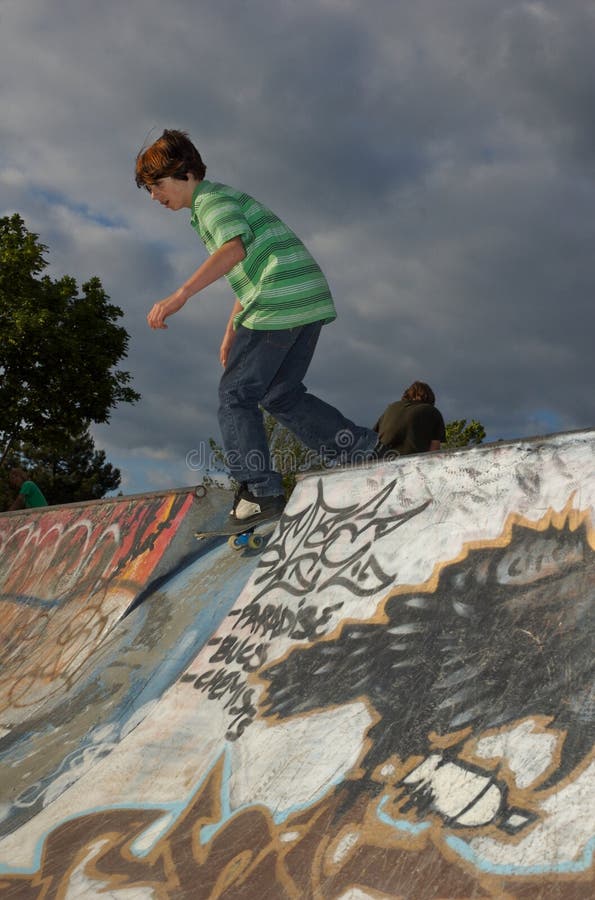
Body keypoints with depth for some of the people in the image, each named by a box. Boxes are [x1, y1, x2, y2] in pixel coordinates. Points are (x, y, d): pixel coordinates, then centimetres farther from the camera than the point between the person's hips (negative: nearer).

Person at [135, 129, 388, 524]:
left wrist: (179, 296, -30)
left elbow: (234, 249, -22)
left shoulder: (210, 198, -2)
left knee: (236, 394, -2)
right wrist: (230, 336, 31)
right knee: (282, 395, 16)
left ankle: (261, 490, -6)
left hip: (279, 300, -10)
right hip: (311, 299, 10)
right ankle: (365, 447, 9)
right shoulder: (228, 200, 29)